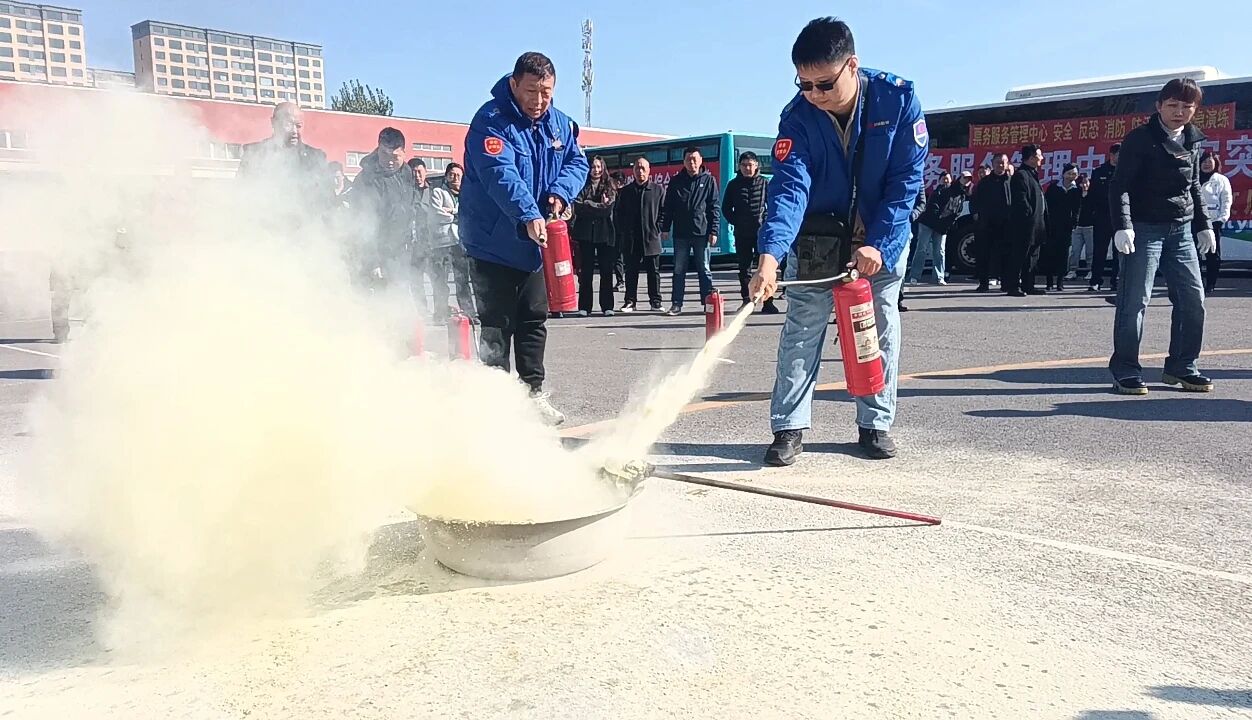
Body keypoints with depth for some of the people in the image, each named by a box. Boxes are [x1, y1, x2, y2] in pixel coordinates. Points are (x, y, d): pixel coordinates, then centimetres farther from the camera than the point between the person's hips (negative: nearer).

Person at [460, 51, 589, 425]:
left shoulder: (560, 124, 5)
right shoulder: (491, 121, -17)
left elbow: (577, 162, 7)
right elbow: (501, 175, -31)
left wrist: (561, 193, -15)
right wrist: (528, 216, -44)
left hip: (536, 243, 7)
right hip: (493, 244, -6)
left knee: (534, 320, 13)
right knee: (497, 326, 1)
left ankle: (533, 392, 24)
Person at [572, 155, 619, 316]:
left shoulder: (610, 187, 9)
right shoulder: (583, 186, 9)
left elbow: (608, 209, -6)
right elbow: (577, 207, -5)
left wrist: (588, 204, -7)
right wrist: (599, 206, -8)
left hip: (605, 234, 0)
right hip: (585, 233, 0)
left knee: (606, 271, 1)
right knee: (585, 272, 1)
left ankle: (607, 306, 7)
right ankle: (584, 307, 5)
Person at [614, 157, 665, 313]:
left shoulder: (658, 190, 6)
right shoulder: (625, 191, 10)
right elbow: (617, 213, 11)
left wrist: (657, 229, -4)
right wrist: (622, 232, 2)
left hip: (651, 239, -1)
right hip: (630, 240, 1)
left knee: (654, 272, 3)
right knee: (631, 272, 5)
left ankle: (655, 302, 9)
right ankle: (630, 301, 11)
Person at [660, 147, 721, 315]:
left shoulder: (709, 180, 3)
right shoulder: (676, 181, 8)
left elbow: (715, 207, 0)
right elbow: (667, 206, 9)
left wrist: (713, 231, -7)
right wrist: (665, 228, 1)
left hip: (702, 232, -2)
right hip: (680, 233, 2)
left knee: (704, 270, 4)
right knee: (678, 270, 6)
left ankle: (708, 303, 9)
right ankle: (676, 304, 11)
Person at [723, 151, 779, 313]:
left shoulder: (764, 183, 5)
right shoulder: (733, 184, 8)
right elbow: (726, 207, 13)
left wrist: (766, 219, -3)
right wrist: (735, 222, 3)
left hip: (762, 231, -2)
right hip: (741, 233, 2)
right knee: (744, 268, 6)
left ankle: (768, 302, -4)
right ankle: (746, 301, 12)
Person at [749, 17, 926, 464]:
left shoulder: (898, 98, -20)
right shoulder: (798, 116, -20)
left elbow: (907, 179, -18)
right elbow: (789, 185, -31)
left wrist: (878, 244, -27)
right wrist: (770, 255, -45)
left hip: (884, 232, 1)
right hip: (818, 233, 0)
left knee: (881, 323, 4)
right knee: (803, 325, -5)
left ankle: (875, 424, 16)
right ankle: (789, 427, 1)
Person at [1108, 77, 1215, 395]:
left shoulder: (1193, 141, 13)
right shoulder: (1140, 138, -6)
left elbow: (1194, 187, 23)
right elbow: (1120, 185, -12)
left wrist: (1204, 225, 18)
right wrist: (1122, 226, -23)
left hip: (1181, 230, 7)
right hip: (1144, 227, -6)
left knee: (1193, 298, 4)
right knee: (1136, 300, -9)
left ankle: (1181, 367, 15)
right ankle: (1125, 370, -3)